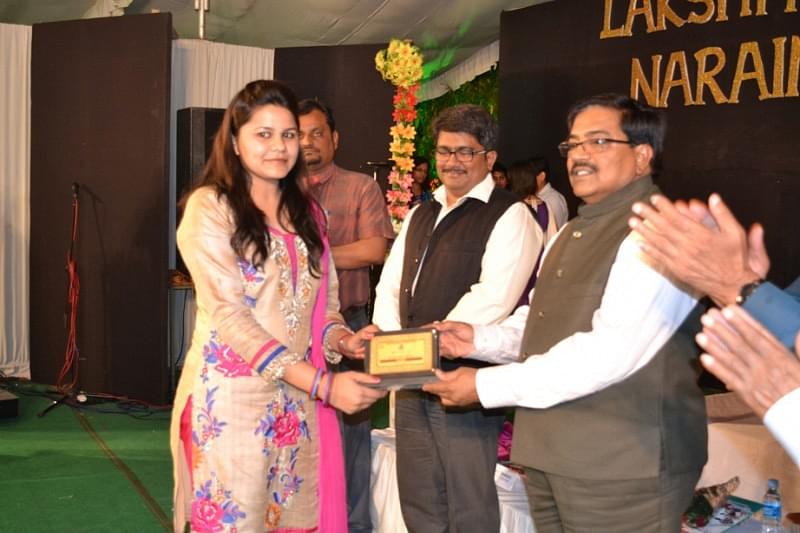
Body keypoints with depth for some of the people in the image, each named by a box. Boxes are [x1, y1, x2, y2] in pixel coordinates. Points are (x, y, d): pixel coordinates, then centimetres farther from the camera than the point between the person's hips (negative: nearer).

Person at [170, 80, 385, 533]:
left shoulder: (308, 213, 13)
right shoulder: (211, 207, -7)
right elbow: (229, 315, -15)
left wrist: (344, 341, -10)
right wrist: (322, 383, -21)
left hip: (300, 404, 5)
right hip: (232, 399, -5)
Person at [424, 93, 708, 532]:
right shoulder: (570, 234, 16)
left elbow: (610, 352, -24)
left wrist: (487, 386, -20)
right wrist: (479, 339, -1)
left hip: (623, 467, -8)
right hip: (548, 454, 8)